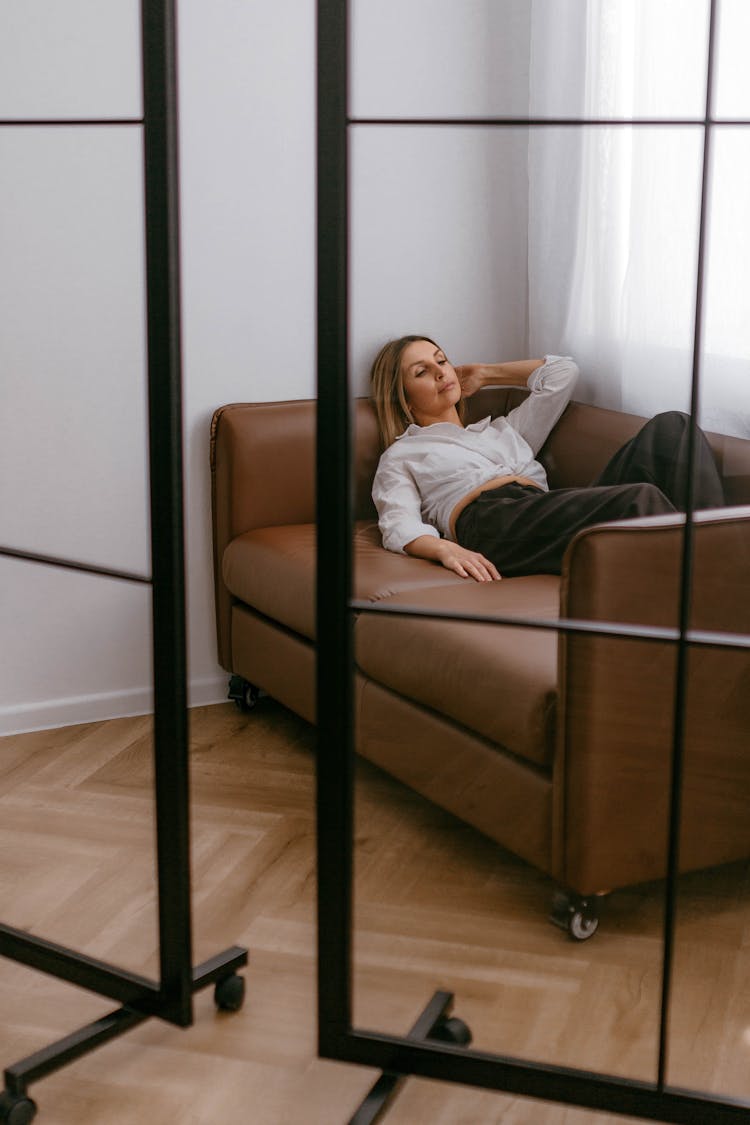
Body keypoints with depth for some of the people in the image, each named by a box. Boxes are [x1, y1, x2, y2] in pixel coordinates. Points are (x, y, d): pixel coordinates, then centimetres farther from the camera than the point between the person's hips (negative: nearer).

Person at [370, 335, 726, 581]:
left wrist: (485, 374, 42)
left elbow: (562, 372, 44)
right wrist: (445, 549, -18)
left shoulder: (503, 430, 41)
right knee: (640, 499, -33)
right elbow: (399, 525, 4)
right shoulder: (401, 455, 24)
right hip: (491, 522, -6)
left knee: (670, 426, -17)